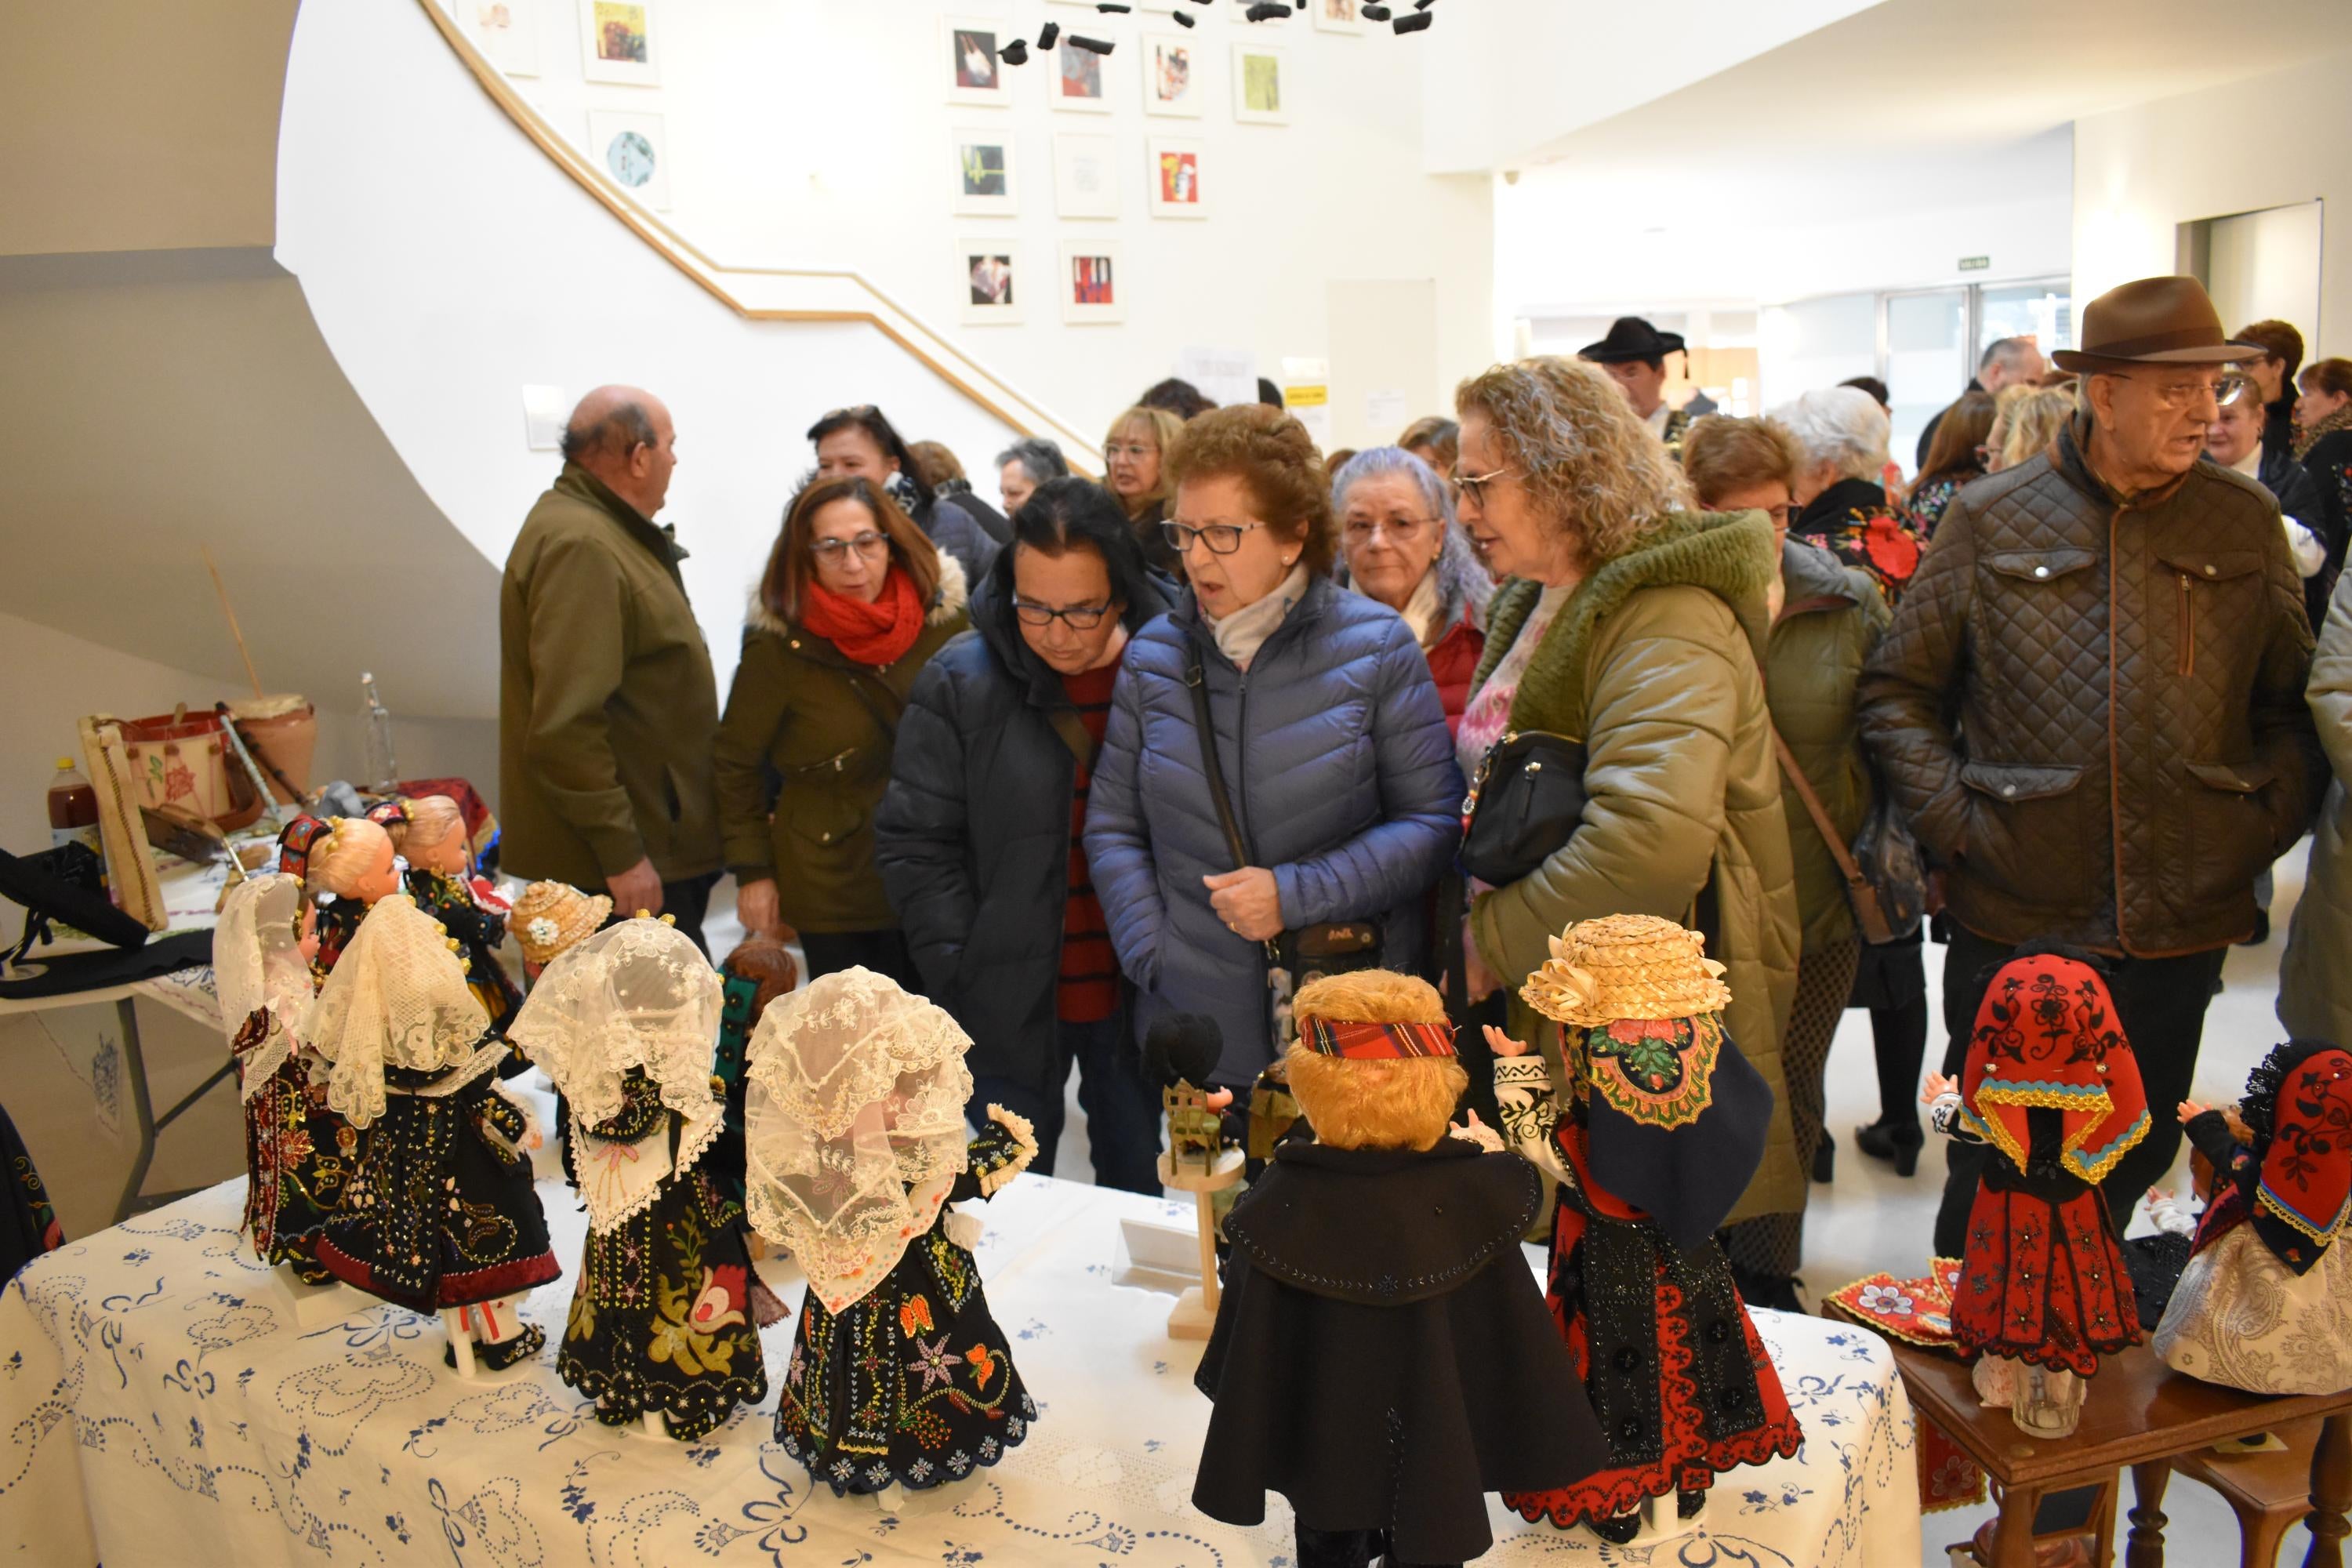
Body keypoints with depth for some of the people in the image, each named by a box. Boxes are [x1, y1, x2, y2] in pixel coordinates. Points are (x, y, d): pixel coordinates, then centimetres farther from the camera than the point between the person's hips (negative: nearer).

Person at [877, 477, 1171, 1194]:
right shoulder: (961, 683, -8)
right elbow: (916, 845, -6)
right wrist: (964, 974, -11)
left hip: (1134, 999, 1)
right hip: (1012, 1007, -1)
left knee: (1137, 1184, 19)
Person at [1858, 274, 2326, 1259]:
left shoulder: (2245, 523, 5)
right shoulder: (1991, 519, -2)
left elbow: (2296, 703, 11)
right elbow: (1896, 691, 1)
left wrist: (2266, 822, -2)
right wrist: (1953, 822, -8)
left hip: (2181, 925, 3)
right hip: (2014, 918, -2)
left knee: (2135, 1162, 16)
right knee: (1997, 1177, 9)